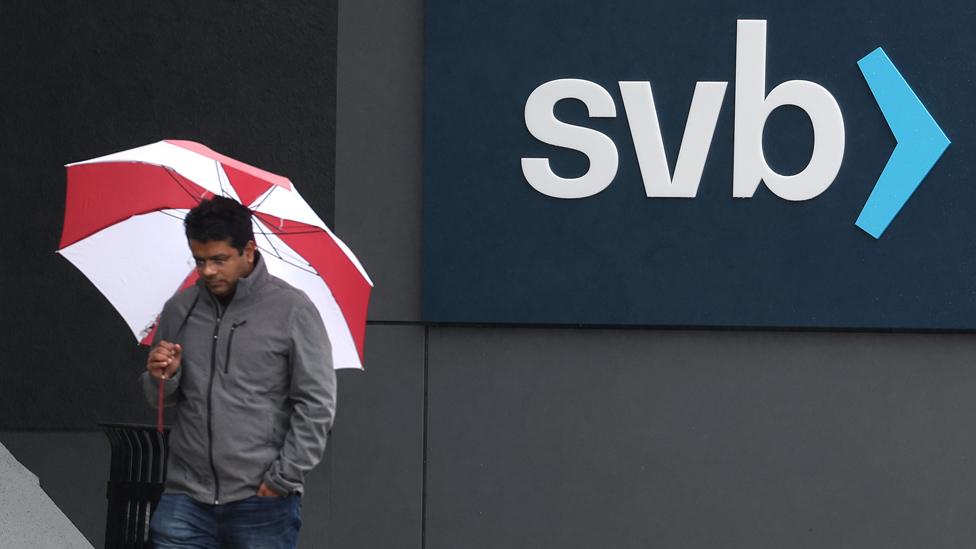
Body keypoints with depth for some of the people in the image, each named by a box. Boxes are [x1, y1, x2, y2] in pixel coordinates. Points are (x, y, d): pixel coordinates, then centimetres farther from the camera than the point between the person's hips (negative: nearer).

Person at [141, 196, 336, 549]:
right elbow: (159, 399, 18)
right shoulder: (179, 309, 9)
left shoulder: (291, 310, -3)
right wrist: (161, 377, -5)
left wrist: (282, 479, -8)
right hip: (186, 498, 3)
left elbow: (317, 405, -4)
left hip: (262, 505, -3)